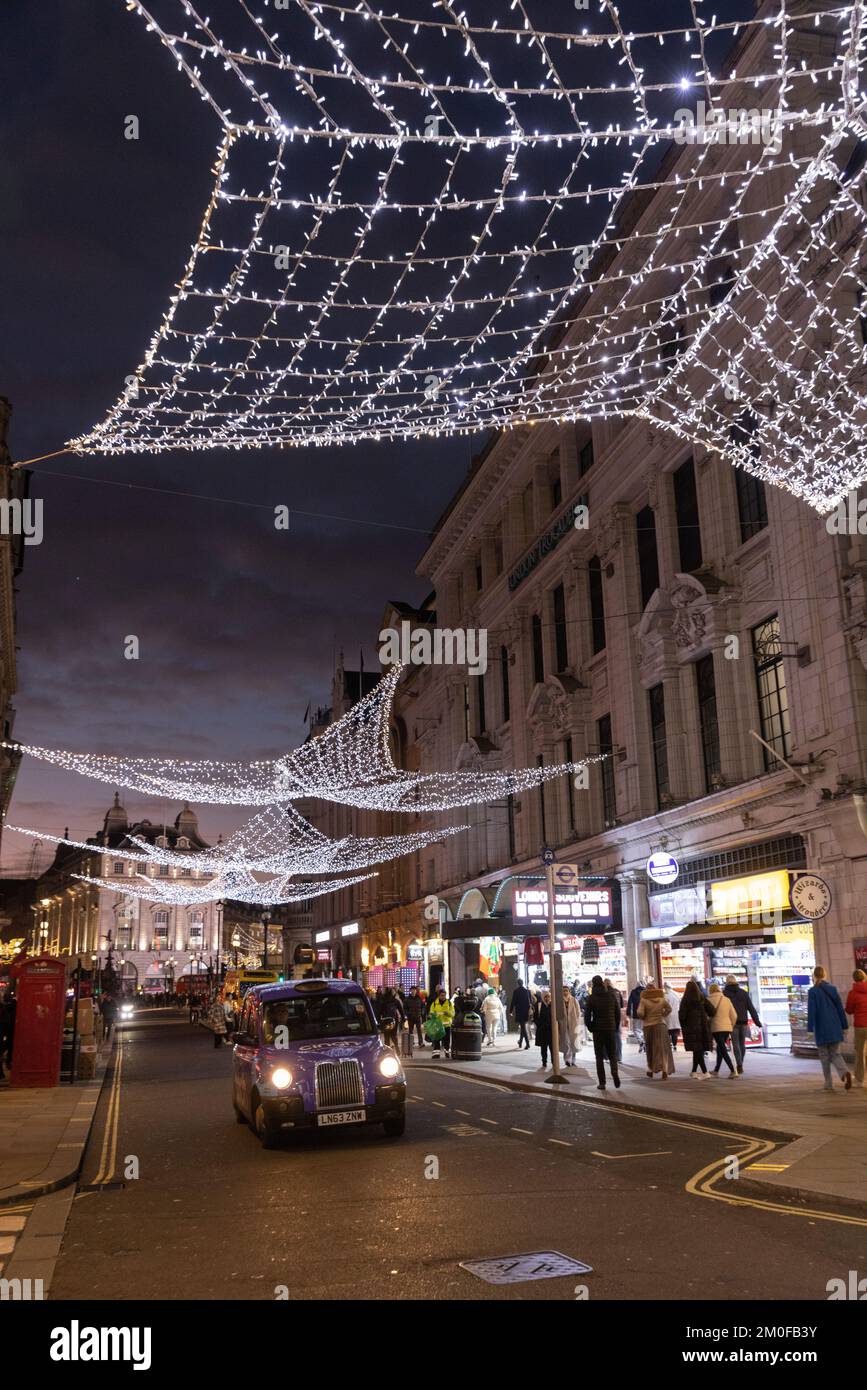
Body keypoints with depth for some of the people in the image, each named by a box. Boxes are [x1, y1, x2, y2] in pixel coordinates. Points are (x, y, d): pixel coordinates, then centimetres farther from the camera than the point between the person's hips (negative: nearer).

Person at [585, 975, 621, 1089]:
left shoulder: (591, 998, -6)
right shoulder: (612, 995, 1)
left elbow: (587, 1016, -6)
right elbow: (618, 1013, 4)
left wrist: (590, 1028, 8)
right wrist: (616, 1027, 12)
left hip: (597, 1030, -1)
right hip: (611, 1029, 1)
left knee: (599, 1056, 6)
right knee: (612, 1054, 11)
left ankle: (602, 1083, 2)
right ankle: (615, 1072, -16)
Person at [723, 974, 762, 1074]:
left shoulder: (724, 993, -2)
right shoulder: (743, 992, 7)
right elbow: (751, 1008, 5)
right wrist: (757, 1021, 6)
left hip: (733, 1023, -3)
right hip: (743, 1022, 3)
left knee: (736, 1045, -3)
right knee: (742, 1044, 13)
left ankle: (739, 1066, -15)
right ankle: (740, 1065, 18)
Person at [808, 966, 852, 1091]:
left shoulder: (812, 991, -8)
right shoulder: (832, 989, 5)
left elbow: (811, 1011, -12)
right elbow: (840, 1008, 7)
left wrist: (810, 1029, -10)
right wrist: (844, 1026, 13)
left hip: (821, 1029, -4)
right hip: (835, 1028, 4)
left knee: (824, 1056, 9)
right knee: (835, 1054, 12)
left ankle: (829, 1084, 11)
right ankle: (845, 1073, -16)